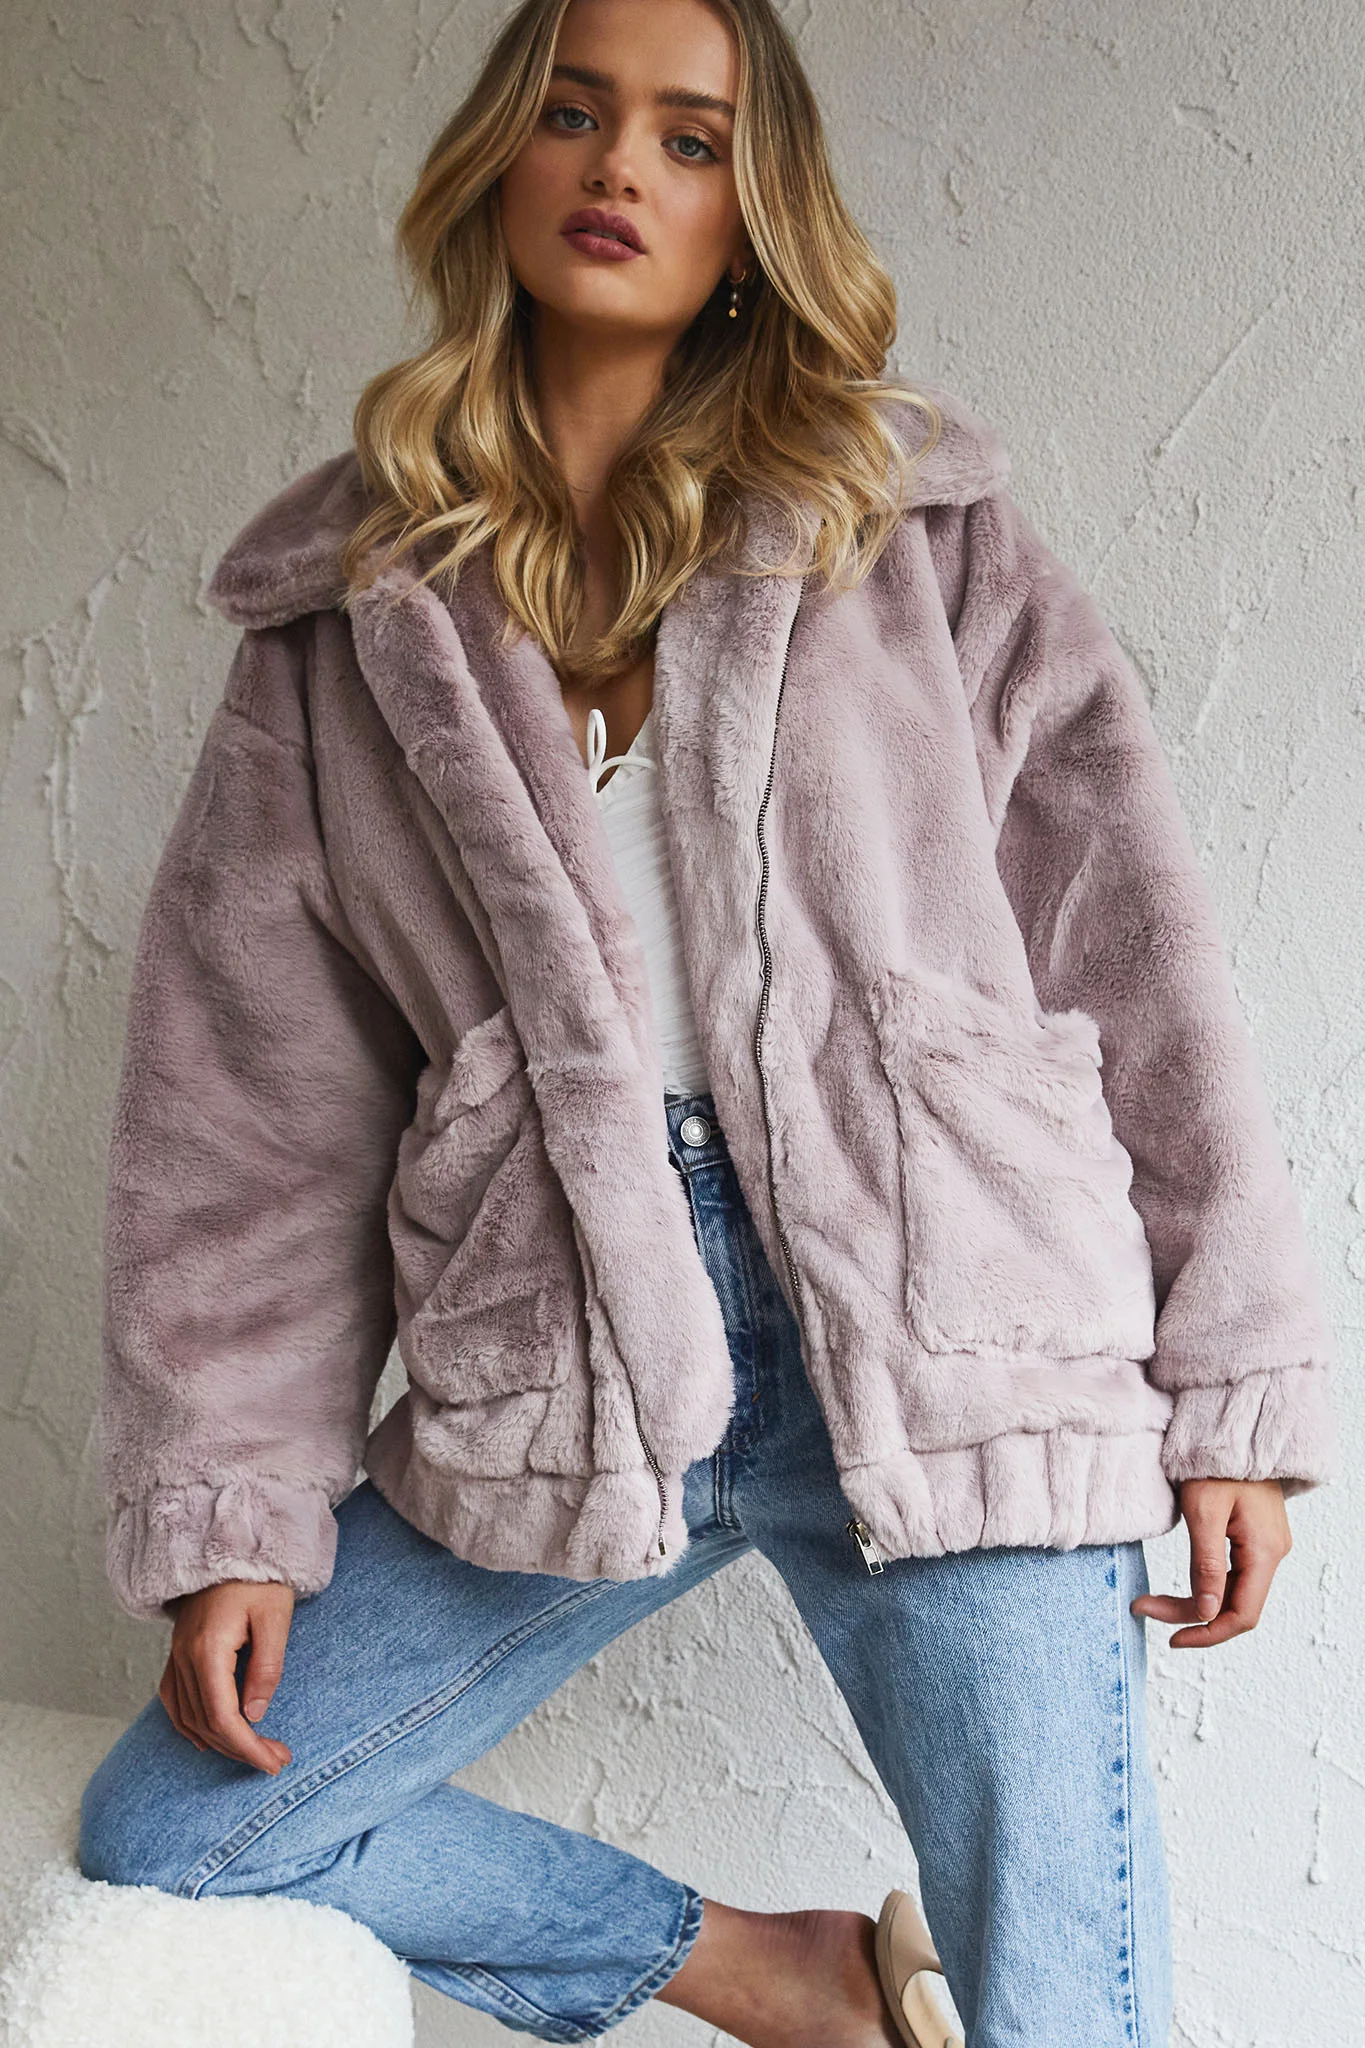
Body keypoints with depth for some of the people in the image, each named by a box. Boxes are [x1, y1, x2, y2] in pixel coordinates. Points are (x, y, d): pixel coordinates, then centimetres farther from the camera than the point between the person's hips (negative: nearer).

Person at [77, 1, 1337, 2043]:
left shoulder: (921, 529, 6)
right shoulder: (351, 609, 10)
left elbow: (1134, 952, 4)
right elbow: (251, 1079, 8)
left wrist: (1233, 1389, -1)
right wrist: (234, 1506, 4)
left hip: (947, 1343, -2)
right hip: (563, 1374, 3)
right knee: (165, 1838, 6)